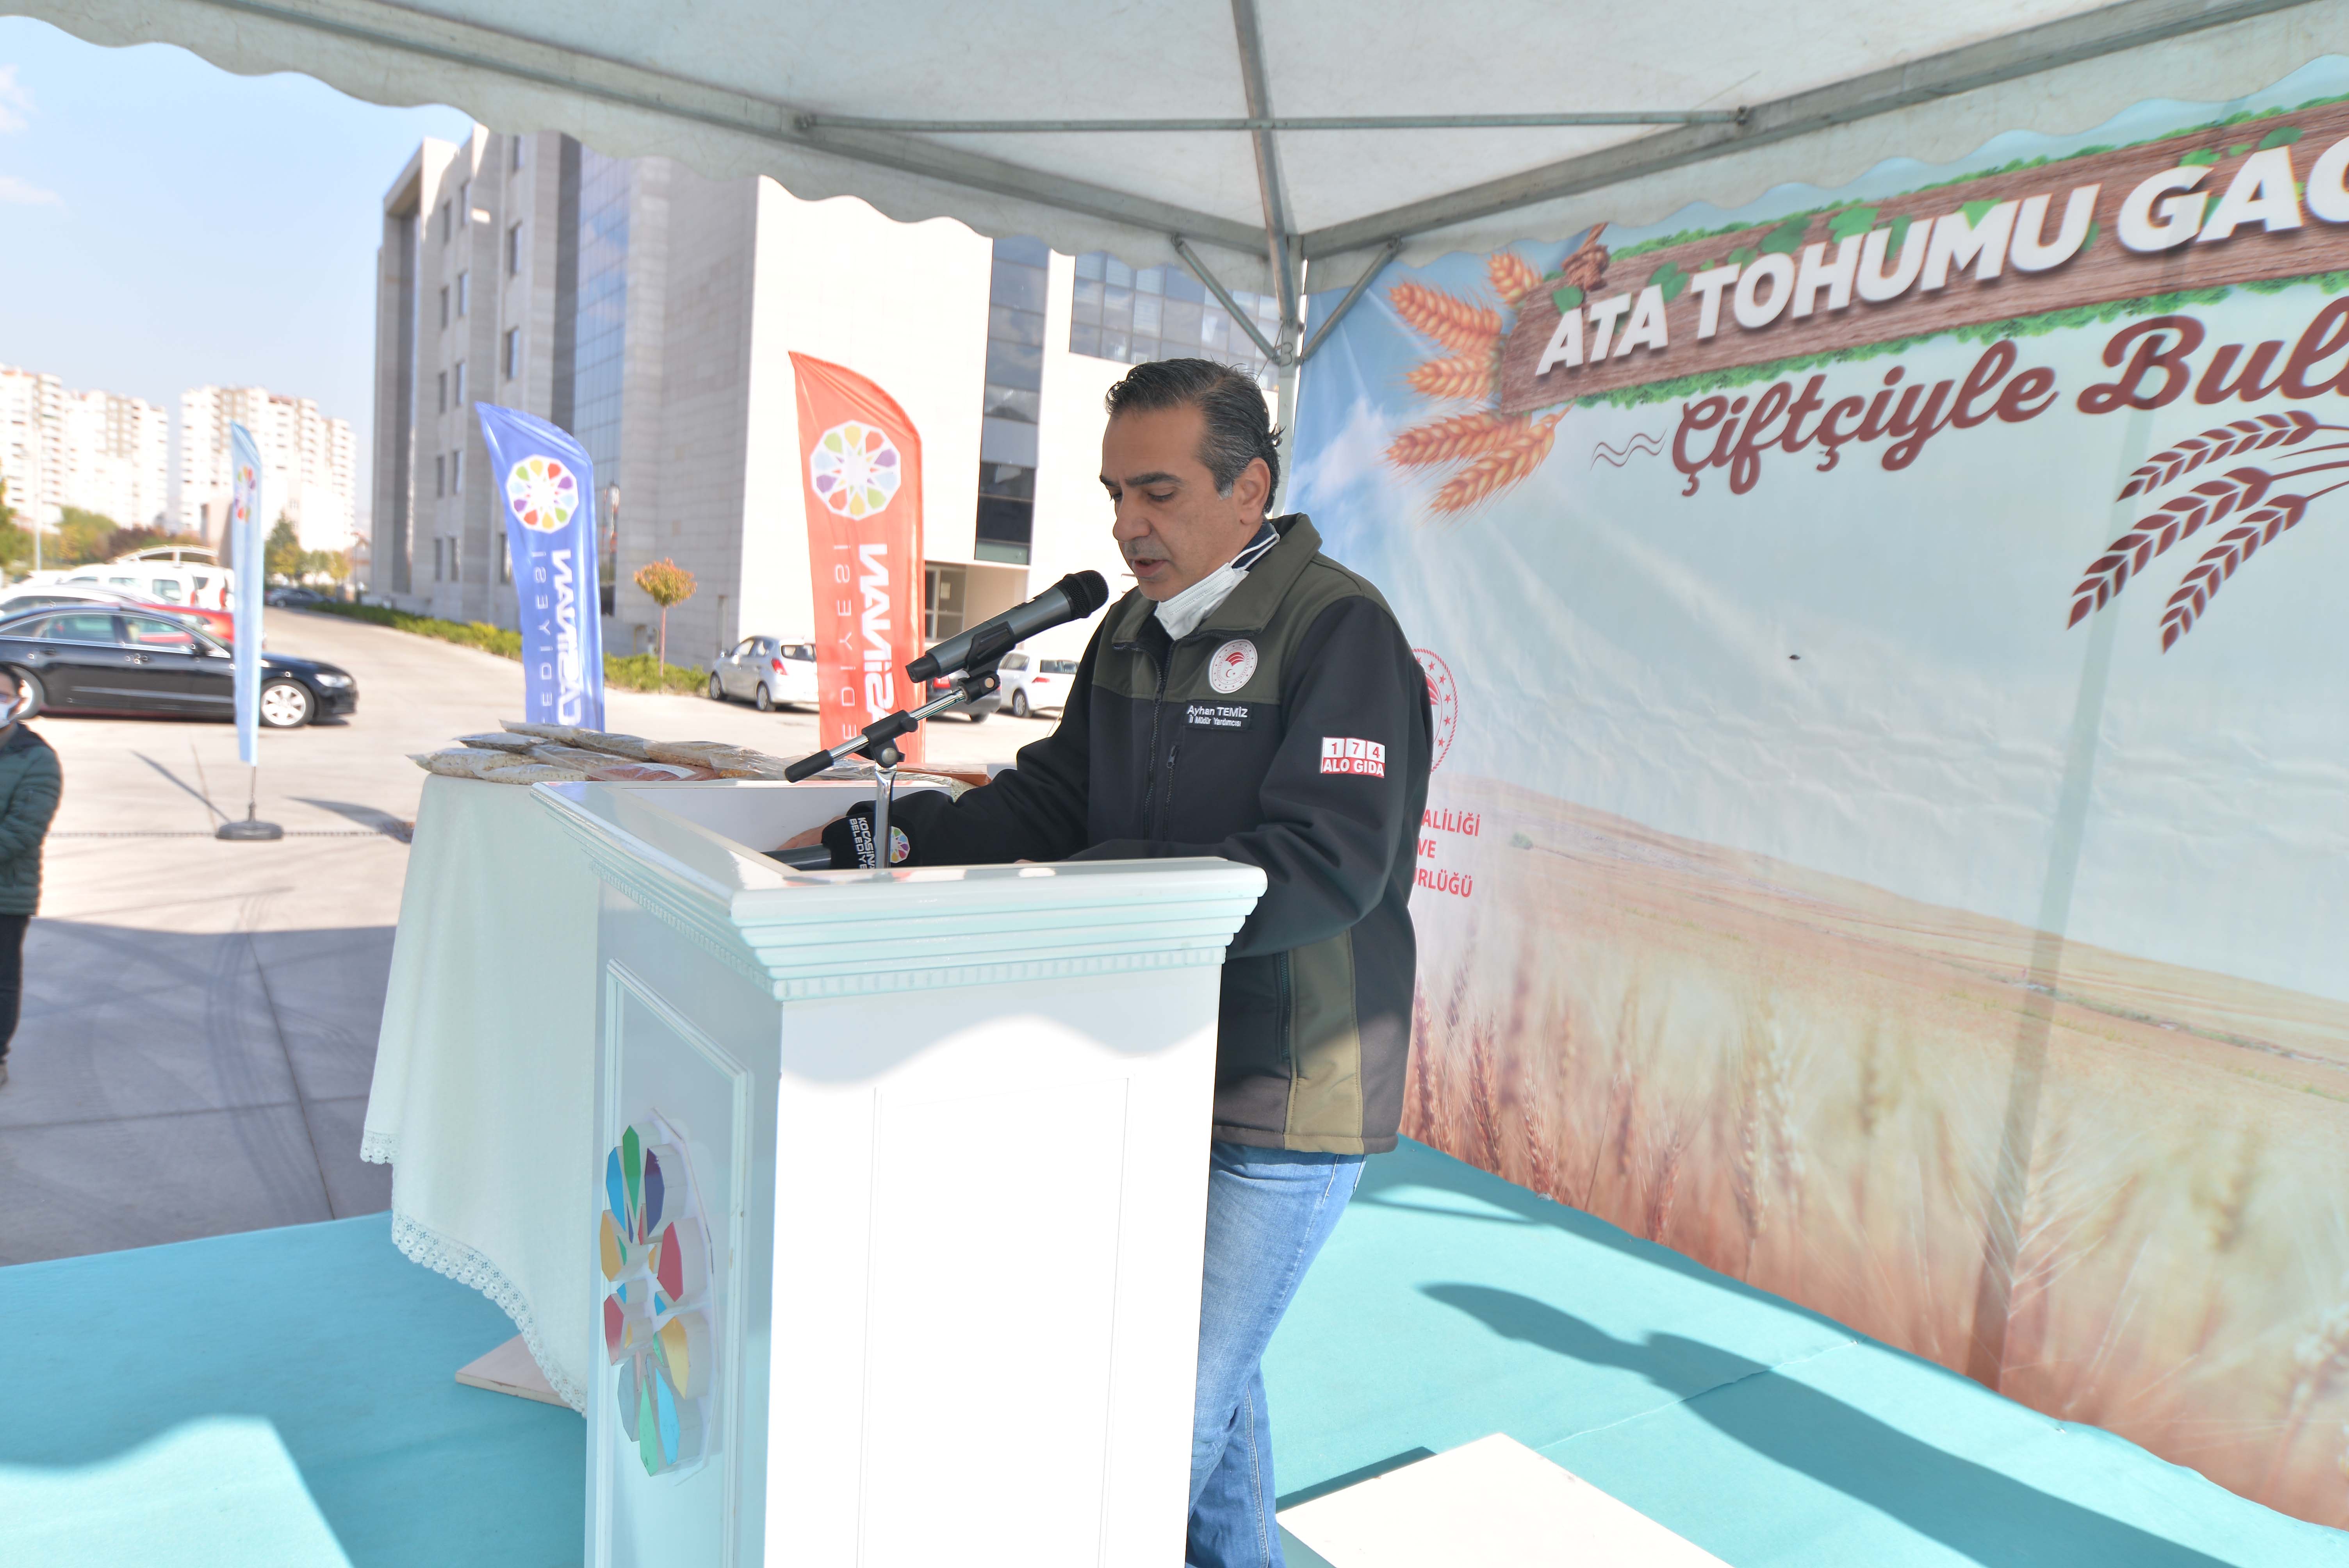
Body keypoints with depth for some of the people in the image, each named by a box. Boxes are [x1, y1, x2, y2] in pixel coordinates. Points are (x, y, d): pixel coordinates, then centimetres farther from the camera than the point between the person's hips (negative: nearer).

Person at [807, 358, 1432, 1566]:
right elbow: (1057, 796, 8)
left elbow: (1323, 872, -26)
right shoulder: (1133, 630, 9)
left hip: (1285, 1101, -7)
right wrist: (905, 835, -8)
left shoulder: (1339, 629, -17)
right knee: (1207, 1374, 23)